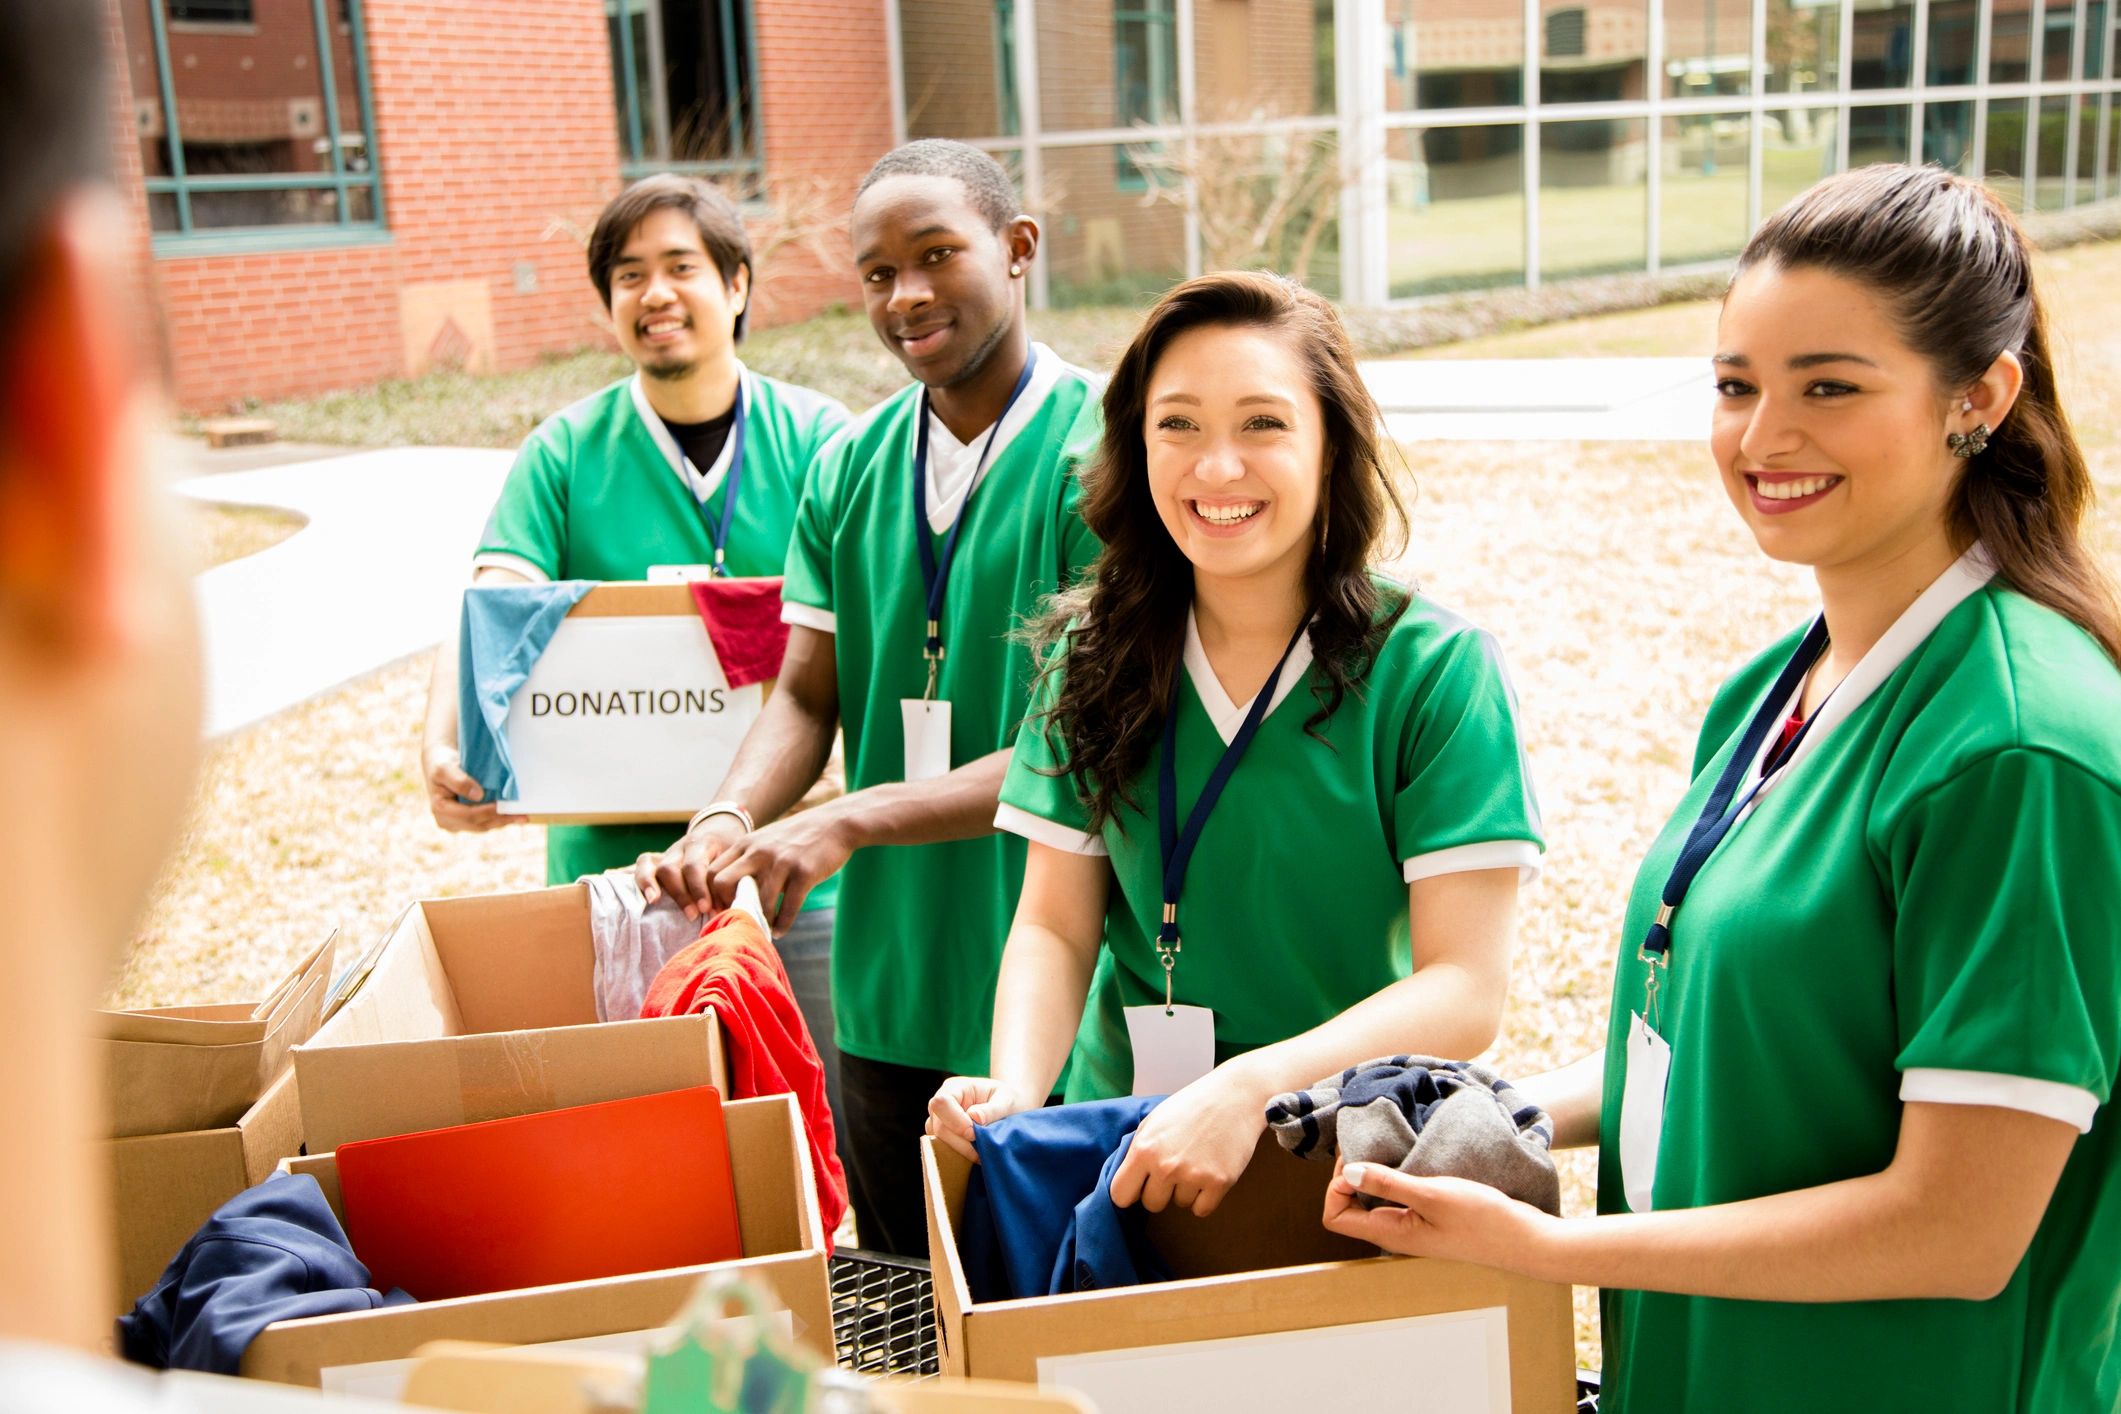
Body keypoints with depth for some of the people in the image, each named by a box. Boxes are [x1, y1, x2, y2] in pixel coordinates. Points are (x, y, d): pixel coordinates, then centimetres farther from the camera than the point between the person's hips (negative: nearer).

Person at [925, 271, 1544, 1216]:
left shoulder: (1435, 670, -7)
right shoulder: (1095, 654, 4)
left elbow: (1466, 989, -11)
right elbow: (1055, 925, 4)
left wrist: (1250, 1088, -25)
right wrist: (1015, 1087, -15)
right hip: (1120, 1149, 3)